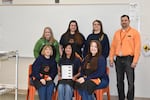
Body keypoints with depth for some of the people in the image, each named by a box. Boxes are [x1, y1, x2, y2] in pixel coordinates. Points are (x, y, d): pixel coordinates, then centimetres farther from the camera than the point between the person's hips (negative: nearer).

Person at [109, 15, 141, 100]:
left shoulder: (134, 32, 0)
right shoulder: (117, 33, 14)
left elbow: (137, 47, -6)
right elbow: (113, 46, 13)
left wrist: (135, 61, -13)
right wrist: (111, 58, 6)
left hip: (128, 59, -4)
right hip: (118, 59, 5)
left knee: (130, 82, -4)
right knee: (119, 81, 10)